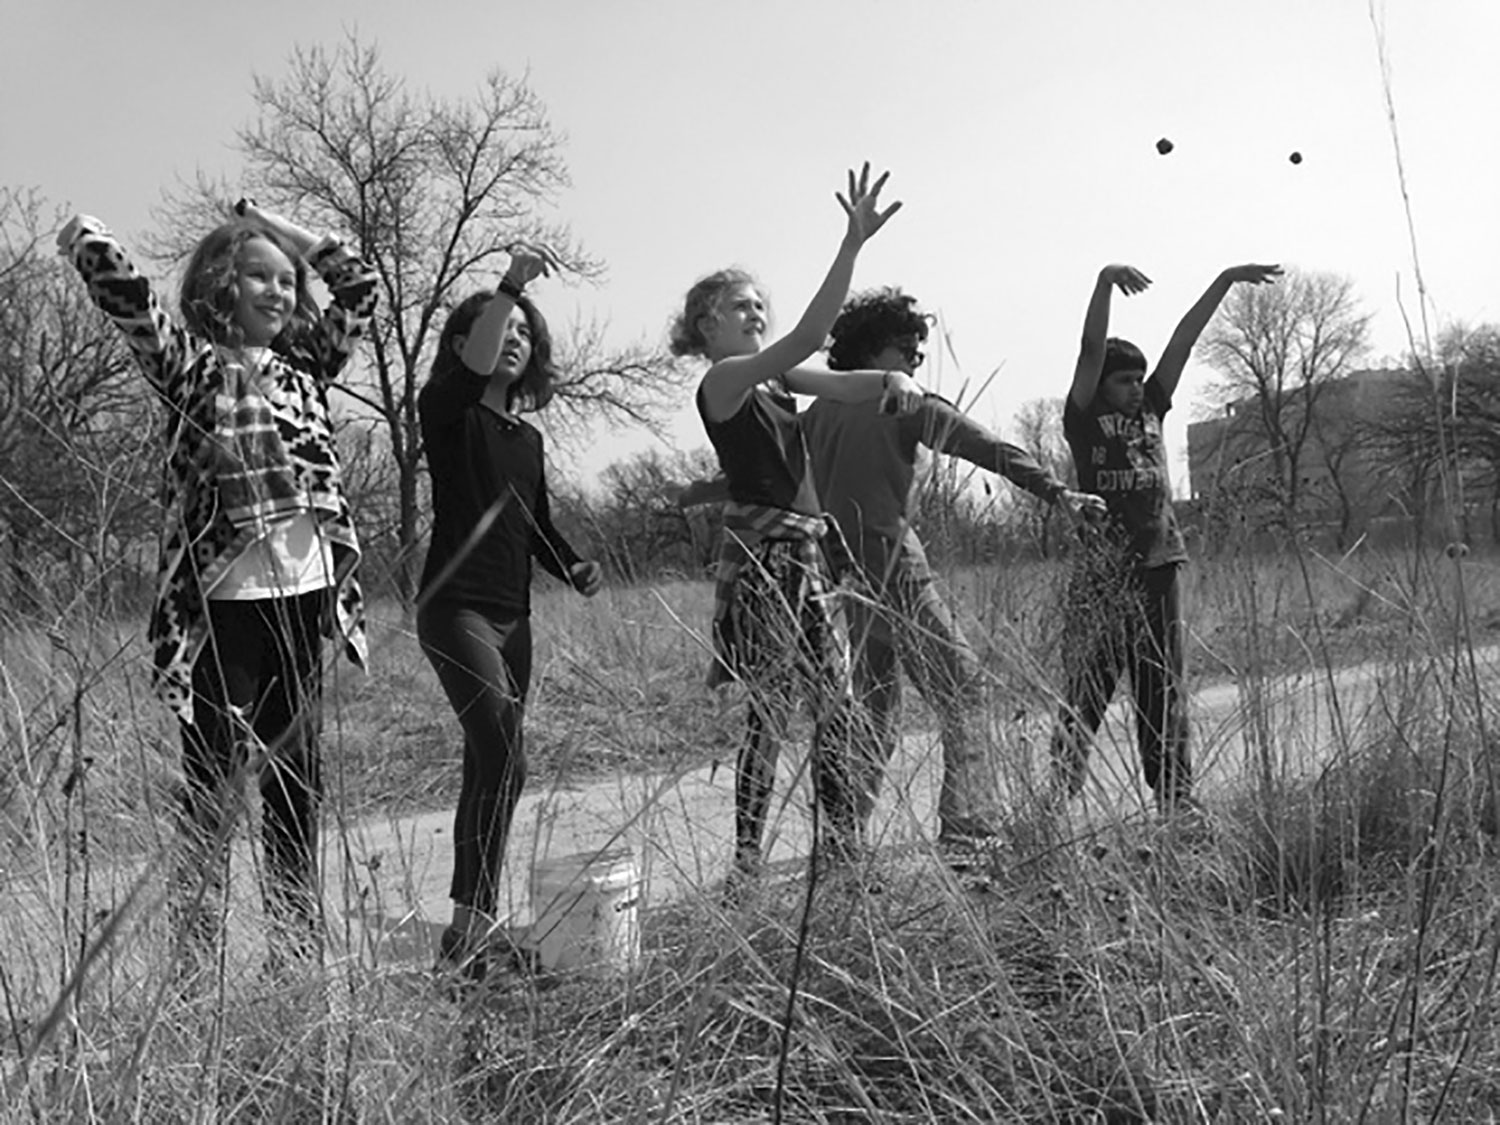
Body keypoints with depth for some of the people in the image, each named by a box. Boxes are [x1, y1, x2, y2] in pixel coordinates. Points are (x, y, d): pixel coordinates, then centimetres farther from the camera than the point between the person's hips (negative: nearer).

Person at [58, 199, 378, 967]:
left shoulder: (301, 365, 15)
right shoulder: (188, 360, 1)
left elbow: (360, 287, 21)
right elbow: (120, 289, -11)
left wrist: (276, 226, 19)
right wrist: (85, 236, 6)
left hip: (303, 595, 5)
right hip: (224, 602, -5)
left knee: (298, 785, 11)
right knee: (213, 787, -1)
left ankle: (299, 950, 21)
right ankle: (198, 959, 7)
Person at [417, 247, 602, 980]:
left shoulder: (528, 437, 18)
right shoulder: (447, 411, -2)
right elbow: (472, 367, -24)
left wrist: (575, 569, 3)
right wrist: (509, 285, -29)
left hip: (513, 616, 7)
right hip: (455, 608, -7)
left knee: (491, 766, 7)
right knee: (503, 759, -22)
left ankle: (472, 928, 15)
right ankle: (471, 922, -17)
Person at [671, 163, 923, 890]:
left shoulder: (774, 376, 16)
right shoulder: (724, 380, -10)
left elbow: (839, 384, 9)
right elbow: (811, 334, -21)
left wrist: (891, 378, -14)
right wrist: (854, 243, -26)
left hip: (800, 554, 9)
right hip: (760, 553, -9)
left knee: (838, 709, 10)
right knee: (770, 713, -9)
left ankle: (843, 853, 19)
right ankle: (744, 864, -4)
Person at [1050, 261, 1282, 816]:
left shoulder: (1150, 412, 15)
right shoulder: (1084, 420, 2)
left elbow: (1183, 340, 14)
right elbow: (1091, 348, -9)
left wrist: (1224, 281, 14)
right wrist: (1105, 281, -18)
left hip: (1159, 568, 6)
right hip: (1101, 576, -5)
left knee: (1164, 696, 9)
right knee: (1084, 698, -5)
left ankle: (1176, 802, 14)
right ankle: (1062, 804, -2)